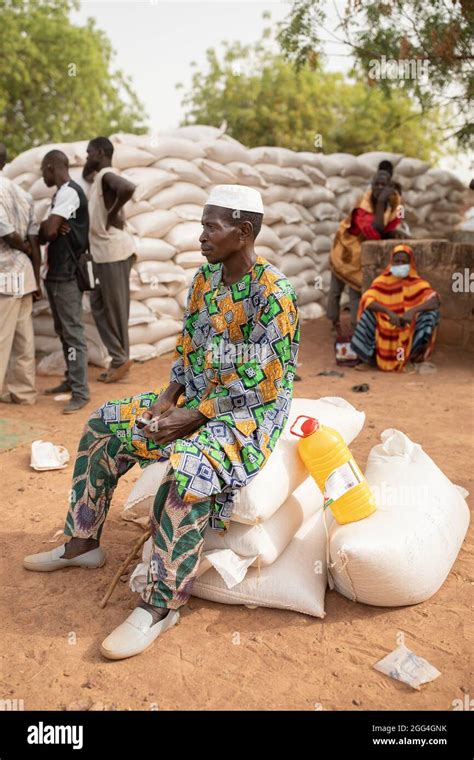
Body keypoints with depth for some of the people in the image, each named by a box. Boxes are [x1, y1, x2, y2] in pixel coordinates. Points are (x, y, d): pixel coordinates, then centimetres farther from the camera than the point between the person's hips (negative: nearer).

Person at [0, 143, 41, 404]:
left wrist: (24, 248, 7)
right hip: (23, 275, 8)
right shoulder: (21, 192, 10)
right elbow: (34, 240, 8)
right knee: (22, 339, 11)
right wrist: (37, 280, 10)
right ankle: (22, 391, 19)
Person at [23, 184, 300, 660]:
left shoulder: (271, 294, -20)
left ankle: (161, 604, -21)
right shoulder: (205, 277, 5)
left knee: (187, 468, -38)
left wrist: (192, 416, -22)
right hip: (196, 400, 9)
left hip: (250, 414, -9)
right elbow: (187, 346, 11)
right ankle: (82, 544, 19)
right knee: (103, 424, 7)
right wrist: (168, 397, -5)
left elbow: (261, 386, -22)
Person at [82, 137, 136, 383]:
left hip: (113, 251, -10)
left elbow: (128, 188, -33)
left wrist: (113, 214, -21)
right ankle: (118, 357, 19)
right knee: (99, 305, 14)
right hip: (104, 251, 10)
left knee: (115, 307, -2)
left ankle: (121, 359, 8)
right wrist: (89, 168, 20)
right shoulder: (101, 177, 17)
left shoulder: (107, 175, -13)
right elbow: (84, 178, 38)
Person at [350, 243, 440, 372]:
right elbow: (366, 300, -17)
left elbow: (435, 301, -18)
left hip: (409, 332, 0)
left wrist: (413, 310, -34)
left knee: (431, 312, -21)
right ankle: (368, 358, -12)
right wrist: (388, 311, -31)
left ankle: (413, 356, -10)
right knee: (369, 311, -23)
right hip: (385, 333, 0)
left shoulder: (417, 283, -3)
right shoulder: (382, 280, -2)